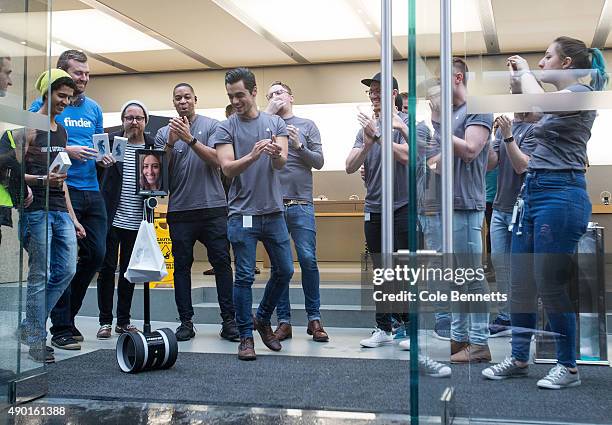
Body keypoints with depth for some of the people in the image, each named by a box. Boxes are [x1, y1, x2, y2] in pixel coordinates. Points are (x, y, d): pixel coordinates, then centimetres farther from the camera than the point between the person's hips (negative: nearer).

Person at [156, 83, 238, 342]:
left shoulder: (212, 126, 4)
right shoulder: (164, 133, 10)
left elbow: (216, 160, -9)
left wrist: (190, 139, -18)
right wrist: (170, 143, -12)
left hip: (213, 207, -2)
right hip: (180, 210, 2)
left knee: (222, 263, -2)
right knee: (182, 266, 5)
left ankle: (229, 320, 4)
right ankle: (186, 322, 11)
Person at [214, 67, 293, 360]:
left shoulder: (275, 123, 7)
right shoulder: (226, 128, 0)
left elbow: (281, 163, -6)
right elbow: (227, 168, -11)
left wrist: (276, 154, -31)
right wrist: (252, 156, -30)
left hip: (274, 211, 3)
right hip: (243, 213, -3)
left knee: (284, 271, 8)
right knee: (244, 277, -2)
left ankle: (263, 319, 30)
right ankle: (246, 337, 10)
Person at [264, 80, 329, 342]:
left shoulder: (307, 126, 11)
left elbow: (319, 162, 6)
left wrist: (299, 146, -10)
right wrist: (268, 113, -5)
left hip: (301, 205, -1)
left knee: (308, 260, -5)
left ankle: (314, 318, 6)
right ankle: (284, 321, 10)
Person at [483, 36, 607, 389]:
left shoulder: (581, 92, -8)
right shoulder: (560, 100, 19)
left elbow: (538, 100, -26)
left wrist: (525, 71, -8)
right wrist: (519, 76, 18)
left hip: (560, 195, -9)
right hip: (534, 192, 9)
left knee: (551, 285, -4)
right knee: (521, 282, 9)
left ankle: (569, 367, 9)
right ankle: (519, 359, 19)